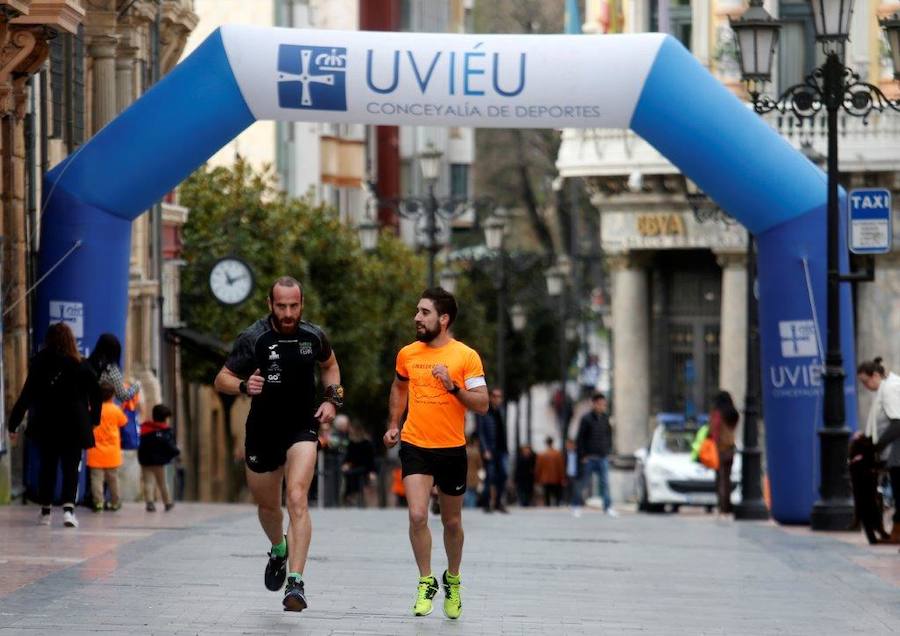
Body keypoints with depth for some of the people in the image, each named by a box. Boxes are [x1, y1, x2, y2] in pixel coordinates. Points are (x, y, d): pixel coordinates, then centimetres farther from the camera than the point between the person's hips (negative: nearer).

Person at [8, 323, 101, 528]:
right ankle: (68, 508, -17)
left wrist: (13, 424, 1)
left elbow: (27, 396, -3)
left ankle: (45, 512, 15)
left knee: (47, 466, 14)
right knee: (71, 468, 2)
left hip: (46, 425, 1)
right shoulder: (80, 365, -3)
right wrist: (93, 419, 11)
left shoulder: (39, 364, -3)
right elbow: (95, 394, -1)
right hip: (74, 426, -1)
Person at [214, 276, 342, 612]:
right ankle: (279, 550, 52)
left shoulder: (313, 336, -4)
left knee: (297, 499, -21)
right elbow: (221, 379, -9)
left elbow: (329, 364, 18)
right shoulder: (254, 338, -12)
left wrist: (333, 398, 3)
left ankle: (295, 582, -26)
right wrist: (243, 386, -30)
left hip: (302, 428, -1)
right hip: (263, 430, 1)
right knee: (267, 505, 17)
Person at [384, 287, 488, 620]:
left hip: (452, 450, -1)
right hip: (415, 446, 1)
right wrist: (393, 424, 16)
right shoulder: (407, 354, 4)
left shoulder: (466, 356, -7)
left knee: (452, 522, 12)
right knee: (417, 515, -15)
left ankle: (452, 580, 35)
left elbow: (482, 404, -8)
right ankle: (426, 583, -1)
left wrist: (453, 387, -22)